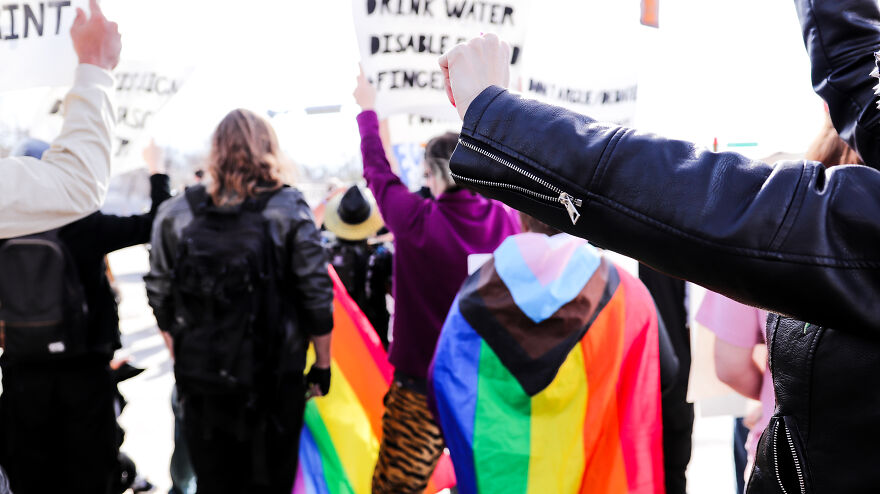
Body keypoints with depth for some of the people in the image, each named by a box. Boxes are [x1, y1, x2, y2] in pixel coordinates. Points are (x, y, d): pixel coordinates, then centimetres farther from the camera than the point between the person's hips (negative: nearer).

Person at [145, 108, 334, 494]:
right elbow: (317, 295, -8)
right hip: (274, 377, -2)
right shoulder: (289, 210, -9)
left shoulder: (174, 214, -2)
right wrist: (323, 365, 4)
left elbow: (160, 300, 3)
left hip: (200, 379, 2)